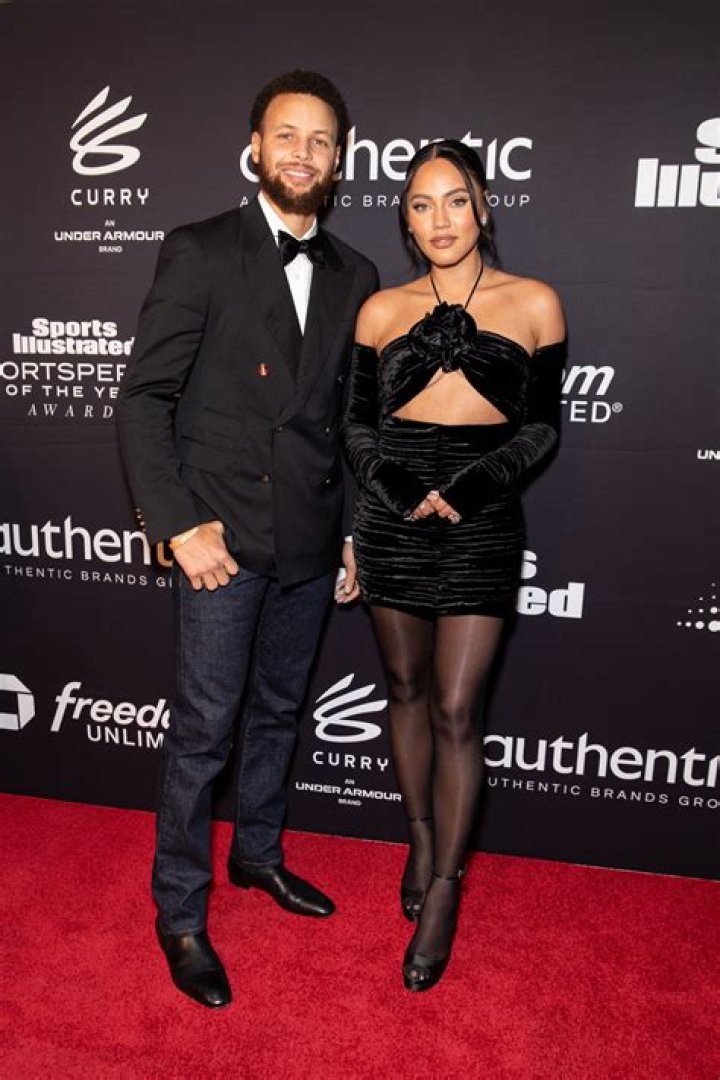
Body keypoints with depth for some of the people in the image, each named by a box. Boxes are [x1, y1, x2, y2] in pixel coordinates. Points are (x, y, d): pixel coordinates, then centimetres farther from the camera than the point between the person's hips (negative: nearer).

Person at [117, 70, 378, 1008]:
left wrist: (354, 534, 9)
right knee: (204, 730, 3)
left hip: (310, 542, 5)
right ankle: (180, 913, 23)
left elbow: (353, 417, 12)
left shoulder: (354, 277, 8)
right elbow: (144, 397, -8)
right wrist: (179, 526, -15)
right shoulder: (199, 253, -5)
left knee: (278, 712, 19)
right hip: (224, 537, -4)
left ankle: (258, 853, 41)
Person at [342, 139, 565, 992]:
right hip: (392, 516, 3)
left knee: (455, 710, -1)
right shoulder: (382, 309, 7)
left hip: (482, 522, -2)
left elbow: (541, 426, 3)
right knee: (407, 689, 13)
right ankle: (422, 841, 34)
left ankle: (442, 895, 16)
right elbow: (357, 424, 7)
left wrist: (466, 489, -12)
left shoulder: (533, 303, 3)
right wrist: (400, 492, -10)